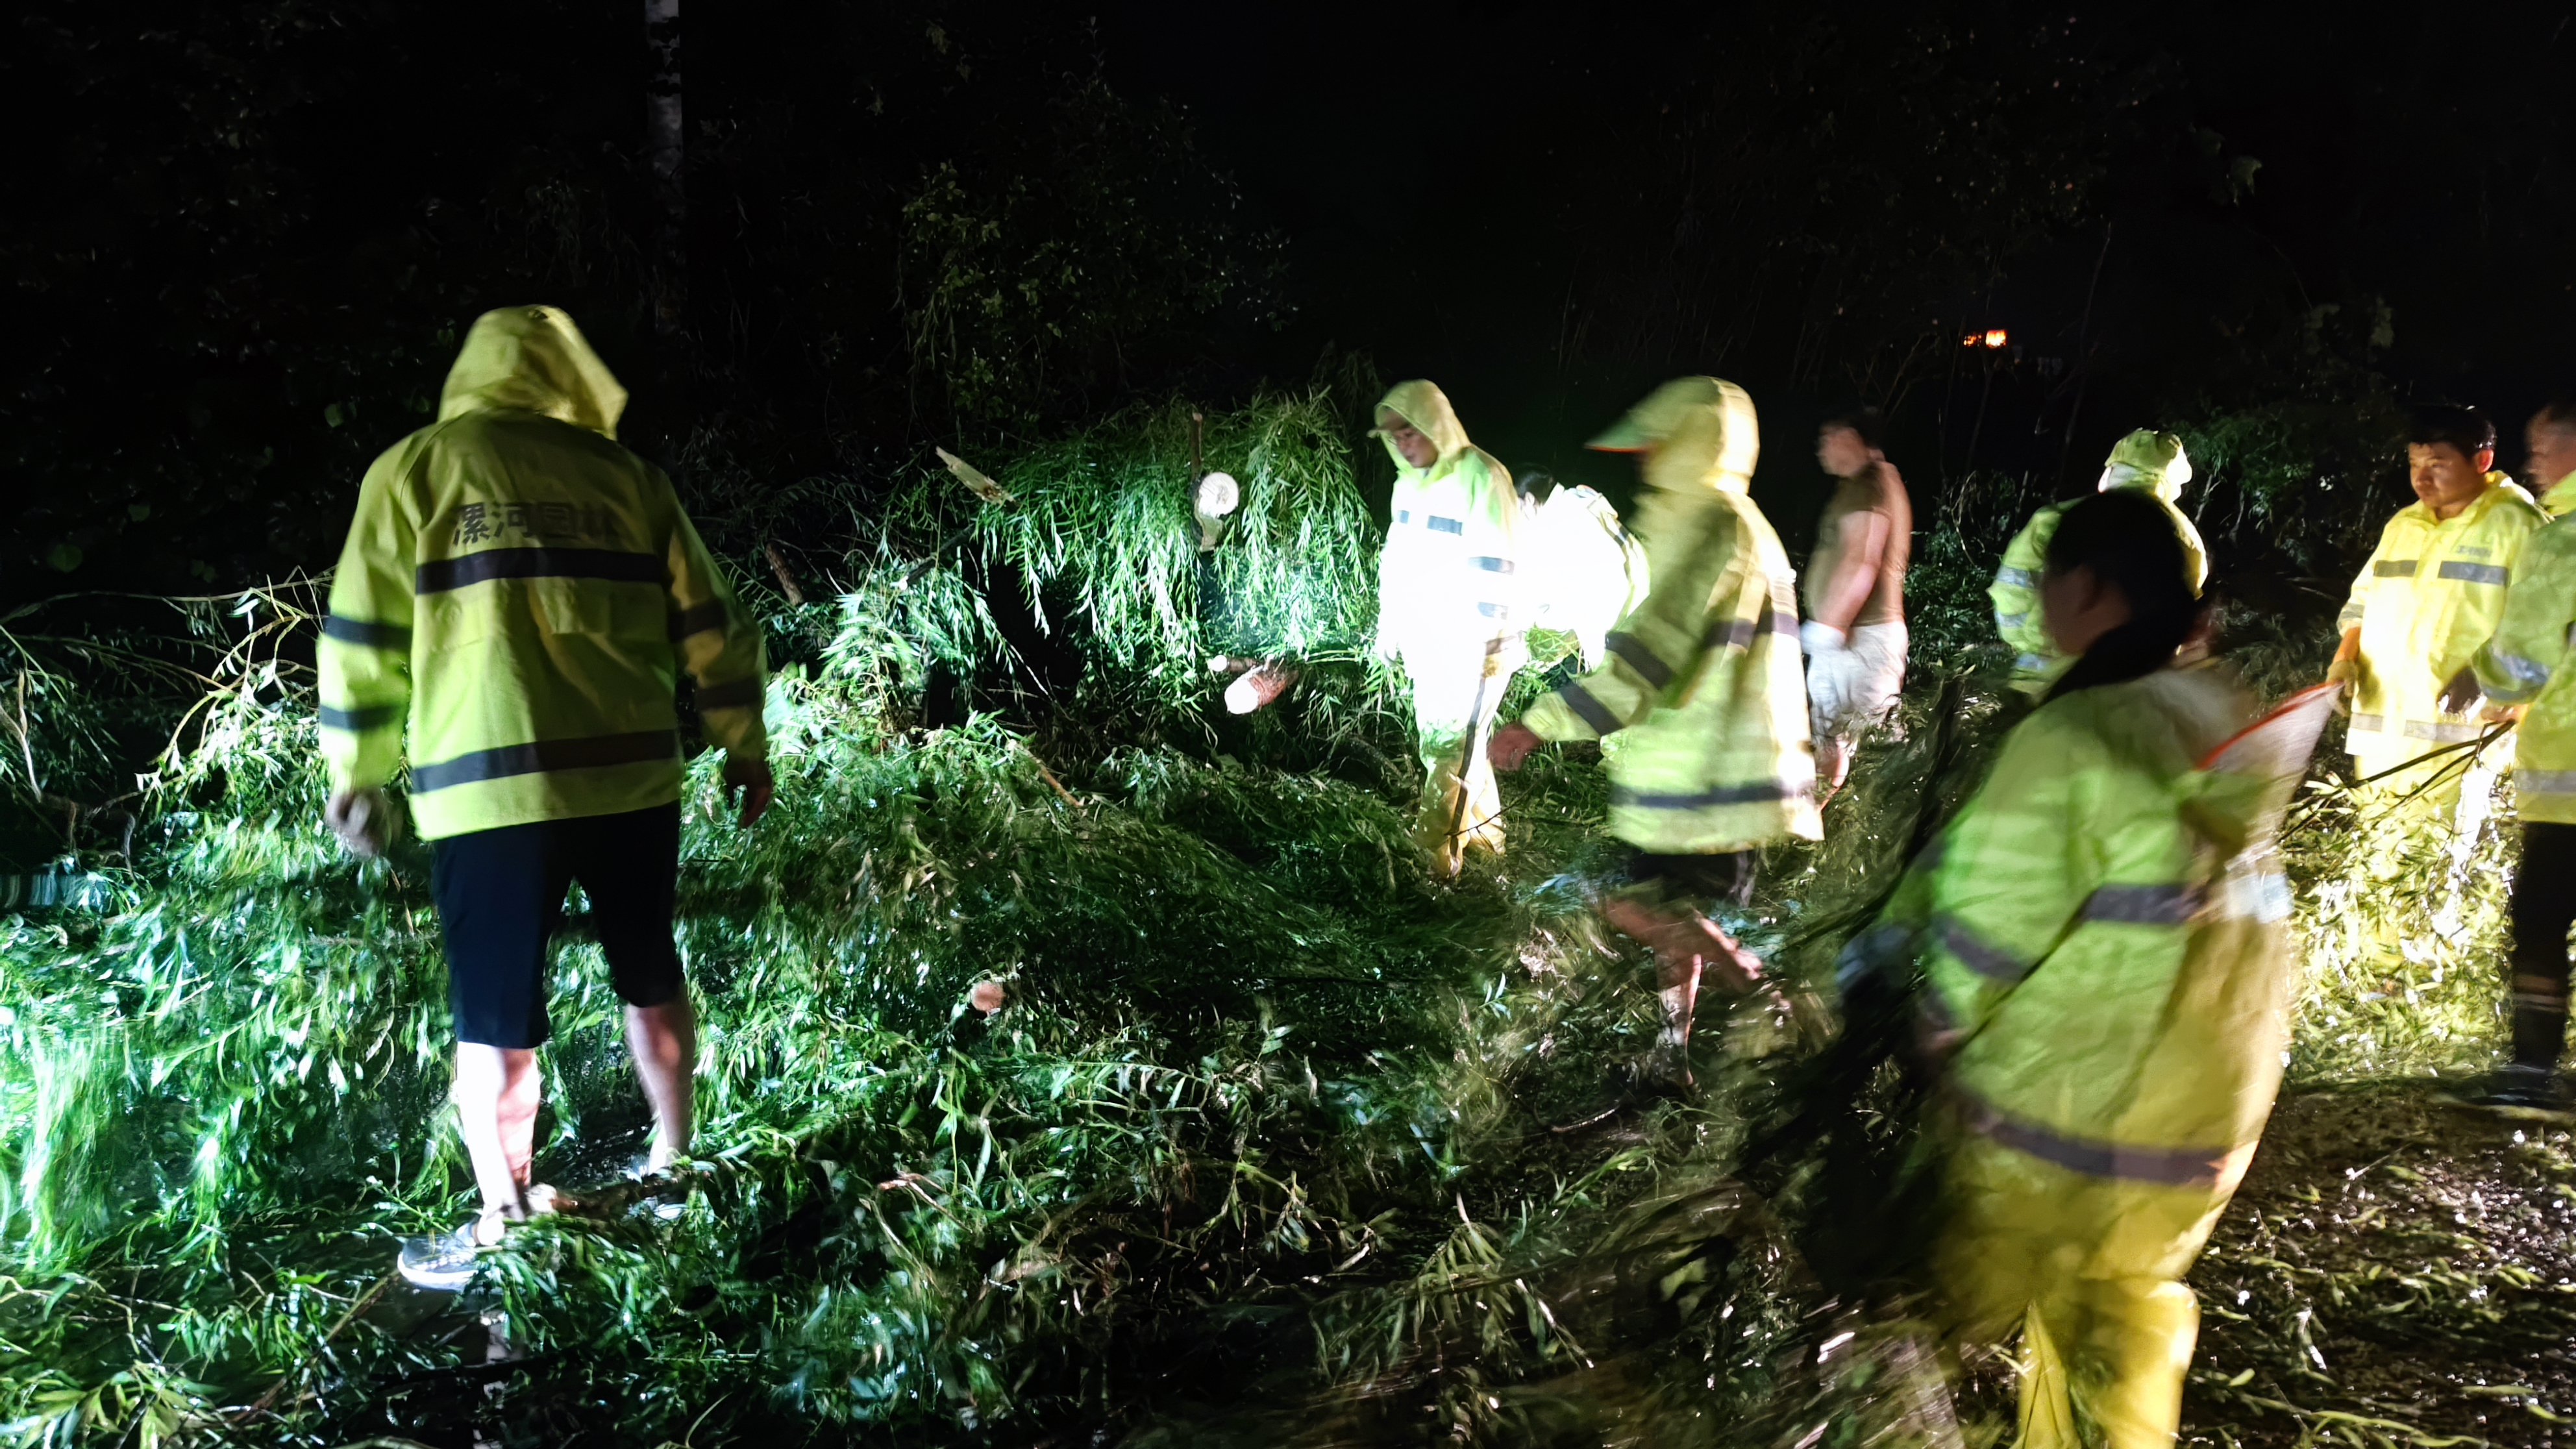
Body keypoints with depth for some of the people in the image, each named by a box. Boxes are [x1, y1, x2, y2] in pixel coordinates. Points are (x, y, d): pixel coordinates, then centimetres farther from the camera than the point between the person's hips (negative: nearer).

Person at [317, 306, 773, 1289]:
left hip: (486, 792, -3)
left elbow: (365, 644, 3)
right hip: (631, 778, 3)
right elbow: (709, 626, 9)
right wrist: (744, 747, 19)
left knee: (497, 1026, 7)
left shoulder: (412, 472, 3)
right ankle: (672, 1164, 33)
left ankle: (505, 1235, 14)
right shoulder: (627, 477, 9)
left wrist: (355, 779, 13)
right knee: (650, 978, 21)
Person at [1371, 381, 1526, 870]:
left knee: (1448, 744, -7)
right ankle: (1484, 828, 28)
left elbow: (1492, 567, -19)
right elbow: (1396, 557, 19)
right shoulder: (1408, 483, 10)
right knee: (1441, 739, 14)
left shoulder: (1481, 477, -16)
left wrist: (1479, 641, -22)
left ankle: (1435, 850, -3)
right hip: (1426, 640, 8)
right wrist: (1389, 623, 19)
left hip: (1471, 645, -8)